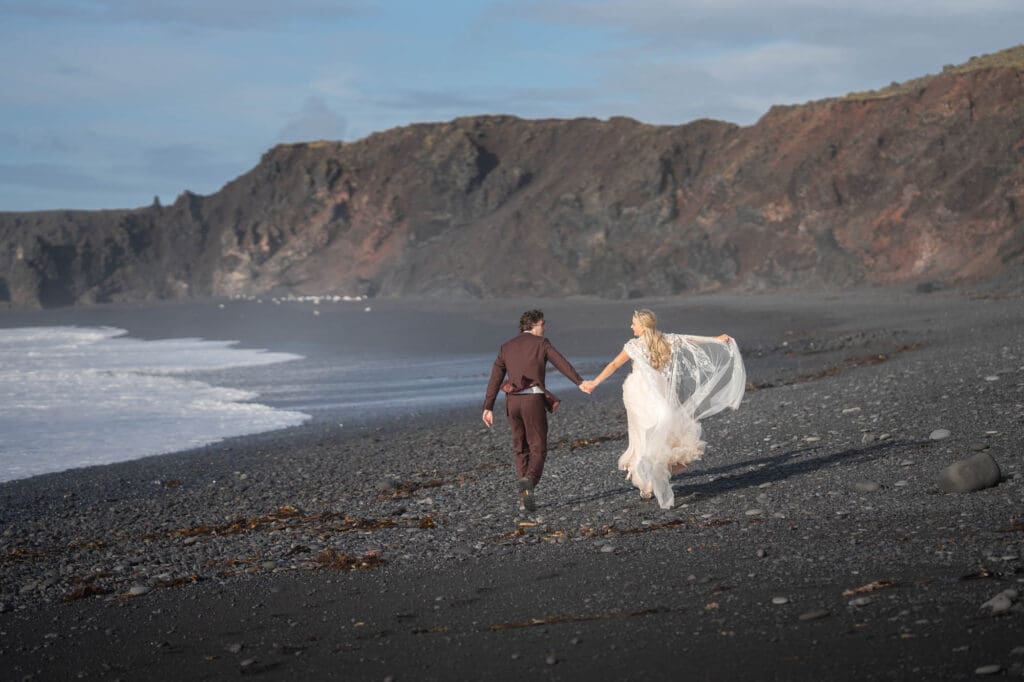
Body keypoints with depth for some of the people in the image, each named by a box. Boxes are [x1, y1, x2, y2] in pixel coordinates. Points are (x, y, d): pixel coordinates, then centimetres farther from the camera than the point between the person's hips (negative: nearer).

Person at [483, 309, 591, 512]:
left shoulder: (506, 347, 15)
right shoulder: (541, 343, 2)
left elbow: (495, 379, 10)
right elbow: (562, 364, -13)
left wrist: (488, 408, 9)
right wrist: (580, 383, -25)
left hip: (513, 401, 4)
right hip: (533, 400, -4)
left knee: (522, 450, 15)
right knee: (538, 449, 2)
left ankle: (524, 498, 7)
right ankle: (528, 481, -28)